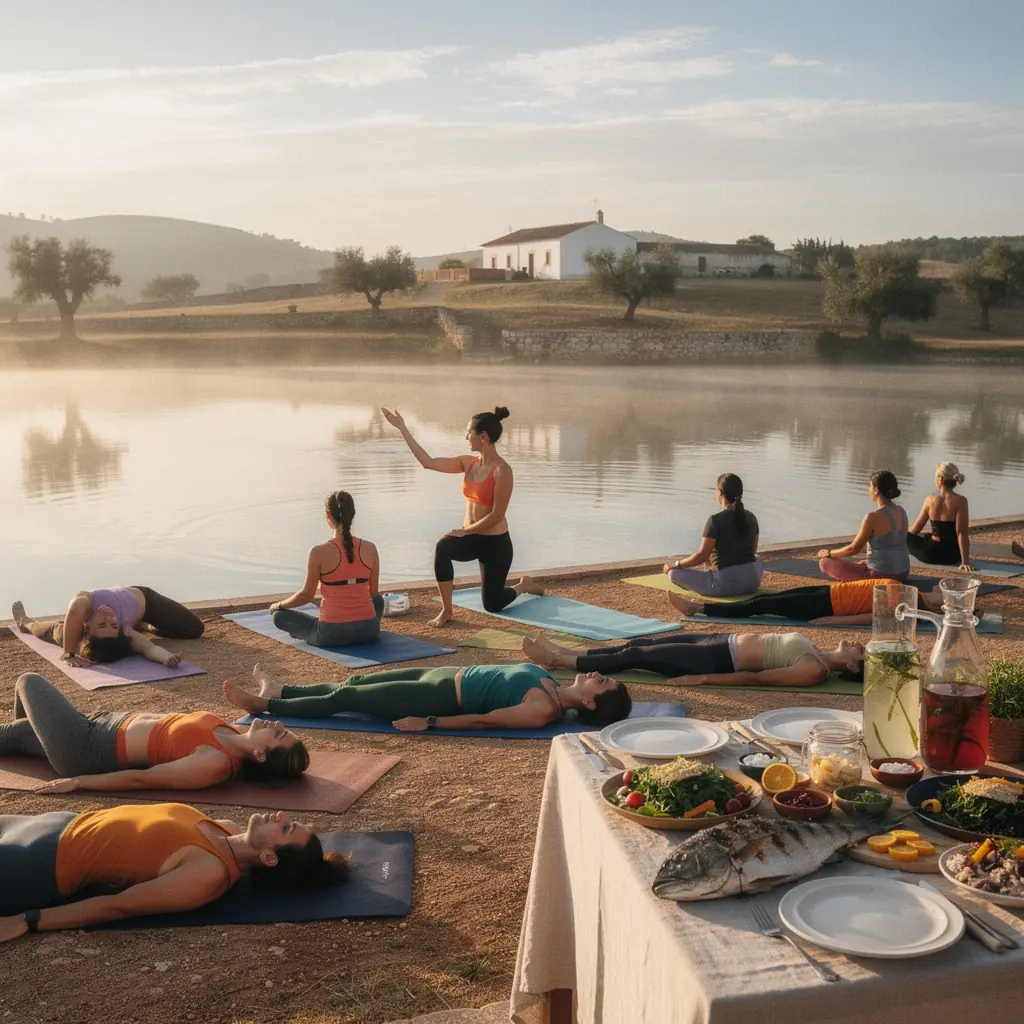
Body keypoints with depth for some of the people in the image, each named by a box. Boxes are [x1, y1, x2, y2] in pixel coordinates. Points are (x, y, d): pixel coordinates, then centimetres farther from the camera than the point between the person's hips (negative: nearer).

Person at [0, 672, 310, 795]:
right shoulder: (235, 737, -12)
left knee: (29, 681, 18)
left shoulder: (216, 763, -36)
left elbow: (140, 778, -28)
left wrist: (77, 781, -21)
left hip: (85, 747, -7)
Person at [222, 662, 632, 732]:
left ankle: (264, 705, 16)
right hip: (449, 675, 8)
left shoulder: (543, 710, -23)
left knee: (343, 699, 0)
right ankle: (278, 691, 32)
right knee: (354, 683, 15)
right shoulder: (550, 685, 3)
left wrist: (428, 723, -19)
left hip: (441, 697, -8)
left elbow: (484, 720, -22)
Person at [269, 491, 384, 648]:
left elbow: (307, 595, -1)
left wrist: (278, 605, 19)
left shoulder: (319, 553, -12)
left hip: (332, 635, -2)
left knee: (278, 616, 20)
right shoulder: (370, 548, -1)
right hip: (368, 630, 3)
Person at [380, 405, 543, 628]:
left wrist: (464, 531, -18)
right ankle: (446, 611, -20)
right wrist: (403, 429, 0)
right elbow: (428, 462, 0)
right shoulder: (468, 463, 0)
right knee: (442, 547, -32)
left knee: (492, 605, 7)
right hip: (470, 537, 5)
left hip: (495, 542, -5)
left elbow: (496, 515, -21)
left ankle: (524, 586, 41)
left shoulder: (502, 470, -20)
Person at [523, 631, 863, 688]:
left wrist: (702, 679, -21)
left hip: (719, 658, -8)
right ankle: (564, 653, 16)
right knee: (638, 644, 8)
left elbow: (756, 678, -20)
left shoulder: (814, 671, -17)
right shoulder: (815, 654, 10)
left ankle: (558, 660, 6)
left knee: (633, 657, -5)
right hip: (724, 642, 8)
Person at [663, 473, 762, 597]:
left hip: (726, 583, -6)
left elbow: (702, 555, -13)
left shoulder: (716, 520, -14)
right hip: (752, 582, 6)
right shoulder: (750, 518, 6)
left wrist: (675, 564, 3)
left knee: (674, 573, 5)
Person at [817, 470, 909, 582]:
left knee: (824, 562, 3)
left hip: (880, 576, -9)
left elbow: (854, 549, -12)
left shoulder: (873, 517, -21)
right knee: (860, 564, 40)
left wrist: (828, 553, 5)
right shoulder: (901, 511, 3)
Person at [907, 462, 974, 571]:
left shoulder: (930, 500, -8)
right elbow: (962, 533, -18)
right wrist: (965, 561, -16)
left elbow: (915, 529, 1)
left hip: (931, 554, -1)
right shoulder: (960, 501, -14)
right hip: (952, 556, 1)